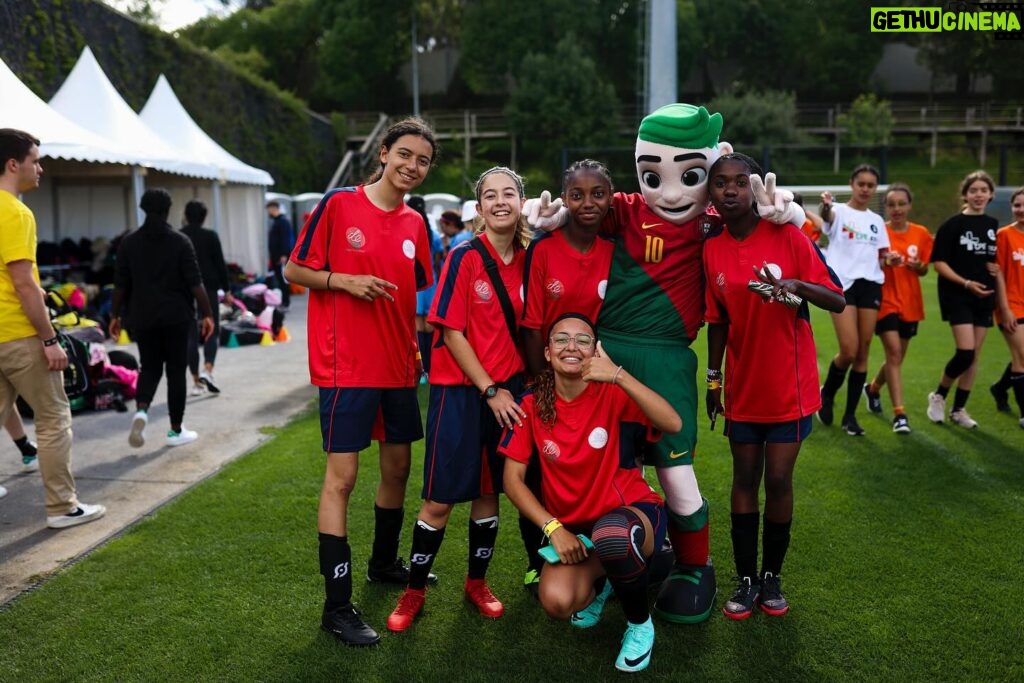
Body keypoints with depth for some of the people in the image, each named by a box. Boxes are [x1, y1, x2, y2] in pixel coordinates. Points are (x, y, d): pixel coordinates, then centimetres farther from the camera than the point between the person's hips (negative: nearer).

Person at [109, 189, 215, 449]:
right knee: (176, 370, 6)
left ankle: (141, 410, -13)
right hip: (175, 317, -2)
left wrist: (115, 315, 12)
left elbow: (120, 284, 3)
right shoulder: (180, 241, -5)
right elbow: (195, 283, -8)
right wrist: (207, 314, -4)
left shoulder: (129, 243, 3)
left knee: (149, 367, 15)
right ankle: (176, 430, 11)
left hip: (142, 317, 3)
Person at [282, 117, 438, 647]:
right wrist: (345, 281, -16)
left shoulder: (415, 225, 8)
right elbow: (294, 270, -3)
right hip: (347, 364, -6)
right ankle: (337, 606, 3)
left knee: (398, 466, 16)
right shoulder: (338, 204, -6)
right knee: (342, 476, -5)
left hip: (398, 366, 6)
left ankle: (384, 562, 38)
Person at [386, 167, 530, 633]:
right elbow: (451, 333, -11)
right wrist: (490, 391, -12)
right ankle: (414, 591, 20)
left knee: (490, 491, 13)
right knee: (440, 499, 2)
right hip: (460, 389, -4)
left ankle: (477, 582, 31)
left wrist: (519, 384, 2)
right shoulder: (464, 258, -10)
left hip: (507, 389, 4)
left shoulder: (528, 260, 3)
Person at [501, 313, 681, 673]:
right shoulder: (532, 405, -6)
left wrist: (619, 375, -35)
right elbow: (512, 479, -4)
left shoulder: (613, 394, -12)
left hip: (632, 513, -2)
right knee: (557, 601, -26)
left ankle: (640, 623, -6)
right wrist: (554, 528, -14)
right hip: (572, 527, 3)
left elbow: (673, 424, -30)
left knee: (612, 533, -40)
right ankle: (598, 582, 15)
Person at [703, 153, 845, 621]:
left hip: (790, 387, -2)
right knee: (745, 479, 9)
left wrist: (797, 286, -31)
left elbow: (838, 302, -12)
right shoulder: (712, 251, -2)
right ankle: (746, 579, 22)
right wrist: (713, 380, 9)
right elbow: (718, 321, 7)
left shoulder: (788, 236, -11)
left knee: (778, 480, 2)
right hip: (742, 388, 3)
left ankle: (772, 576, 23)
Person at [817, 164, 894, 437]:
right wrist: (825, 206, -50)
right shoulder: (839, 211, 0)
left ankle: (850, 415, 12)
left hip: (870, 286, 5)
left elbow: (881, 257, 20)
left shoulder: (877, 221, 17)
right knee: (849, 351, -14)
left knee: (863, 353, 2)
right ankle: (827, 393, 16)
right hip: (843, 284, -5)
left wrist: (890, 260, -4)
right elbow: (827, 217, -26)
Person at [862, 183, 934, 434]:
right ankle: (899, 413, -13)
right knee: (894, 353, -15)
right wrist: (885, 262, -25)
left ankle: (873, 388, 42)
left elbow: (924, 270, 11)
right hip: (886, 301, -4)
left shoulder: (921, 234, 3)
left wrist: (918, 266, -12)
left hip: (910, 304, 4)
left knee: (898, 356, 14)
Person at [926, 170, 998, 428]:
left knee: (974, 356, 7)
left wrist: (997, 269, 0)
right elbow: (939, 262, -9)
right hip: (957, 296, -6)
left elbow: (996, 259, 22)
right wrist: (966, 283, -19)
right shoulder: (953, 224, -6)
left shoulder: (994, 226, 10)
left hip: (984, 297, 6)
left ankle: (959, 409, 18)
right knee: (965, 352, -16)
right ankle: (938, 395, 8)